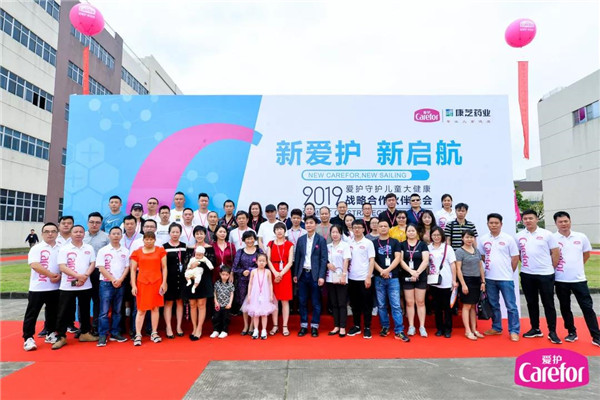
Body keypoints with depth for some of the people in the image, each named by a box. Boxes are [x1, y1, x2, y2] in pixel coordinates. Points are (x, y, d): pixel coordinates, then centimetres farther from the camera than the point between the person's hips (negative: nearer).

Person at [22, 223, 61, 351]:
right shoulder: (36, 248, -5)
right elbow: (34, 265, -16)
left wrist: (59, 276, -8)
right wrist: (52, 275, -18)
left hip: (55, 287, 4)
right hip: (38, 287, -3)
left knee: (53, 312, 13)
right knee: (32, 313, 1)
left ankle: (51, 334, 26)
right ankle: (28, 338, 10)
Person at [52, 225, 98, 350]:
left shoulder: (89, 248, 7)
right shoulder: (64, 249, -1)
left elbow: (92, 264, 5)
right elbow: (62, 267, -8)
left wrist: (85, 276, -13)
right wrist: (78, 276, -19)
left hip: (85, 286, 3)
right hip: (67, 286, -2)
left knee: (85, 310, 12)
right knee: (64, 312, 1)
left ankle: (85, 333, 24)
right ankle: (61, 337, 12)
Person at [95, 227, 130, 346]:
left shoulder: (125, 251, 8)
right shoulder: (103, 251, 0)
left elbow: (127, 267, 6)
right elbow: (101, 268, -6)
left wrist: (120, 280, -9)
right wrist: (113, 280, -12)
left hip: (120, 284, 3)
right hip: (106, 283, -3)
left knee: (117, 311, 9)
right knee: (104, 311, -3)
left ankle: (115, 333, 17)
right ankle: (102, 335, 4)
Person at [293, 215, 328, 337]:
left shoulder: (321, 240, -2)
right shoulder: (301, 240, 9)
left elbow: (324, 259, -6)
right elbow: (297, 257, 10)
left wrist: (321, 276, -12)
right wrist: (295, 274, 7)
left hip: (315, 274, -3)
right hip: (302, 274, 3)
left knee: (316, 302, 4)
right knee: (302, 301, 8)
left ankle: (314, 327, 16)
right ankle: (303, 326, 19)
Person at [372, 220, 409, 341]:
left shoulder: (395, 242, 7)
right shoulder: (373, 243, 7)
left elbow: (398, 258, -3)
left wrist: (388, 270, -15)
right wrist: (381, 271, -13)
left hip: (393, 278, -1)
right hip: (378, 278, 1)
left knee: (396, 305, -4)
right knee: (381, 305, 7)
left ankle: (399, 331, 0)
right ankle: (385, 327, 20)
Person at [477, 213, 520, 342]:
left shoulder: (508, 239, -4)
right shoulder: (483, 239, 3)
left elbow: (515, 258, 0)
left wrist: (509, 272, 2)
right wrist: (490, 267, 6)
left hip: (506, 278, -3)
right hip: (489, 278, 3)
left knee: (511, 306, 1)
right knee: (493, 305, 13)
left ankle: (514, 331, 12)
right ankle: (496, 328, 26)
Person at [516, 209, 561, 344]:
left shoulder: (547, 234, -4)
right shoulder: (519, 236, 4)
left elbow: (555, 253, 0)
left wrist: (551, 268, 1)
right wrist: (526, 264, 9)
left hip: (545, 274, -3)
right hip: (527, 275, 3)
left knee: (548, 304, 3)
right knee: (531, 303, 12)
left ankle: (552, 332, 13)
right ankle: (535, 329, 24)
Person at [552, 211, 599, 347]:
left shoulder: (581, 237, 1)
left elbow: (586, 254, 14)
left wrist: (576, 266, 10)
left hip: (579, 279, 1)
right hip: (560, 280, -1)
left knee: (587, 307, 3)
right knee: (565, 307, 10)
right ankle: (572, 332, 24)